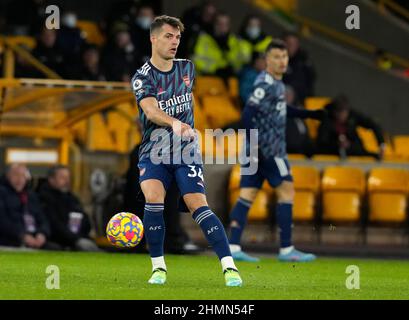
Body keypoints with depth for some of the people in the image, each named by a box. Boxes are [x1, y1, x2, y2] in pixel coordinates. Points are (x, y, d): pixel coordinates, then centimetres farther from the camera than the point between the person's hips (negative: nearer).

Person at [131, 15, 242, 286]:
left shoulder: (187, 68, 8)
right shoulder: (142, 77, -7)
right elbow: (150, 111, -25)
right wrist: (174, 123, -43)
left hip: (186, 151, 2)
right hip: (154, 152, -2)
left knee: (198, 205, -12)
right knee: (153, 199, -22)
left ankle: (229, 267, -14)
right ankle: (158, 267, -7)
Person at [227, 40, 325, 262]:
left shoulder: (276, 83, 17)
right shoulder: (266, 84, -13)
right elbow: (248, 114, -21)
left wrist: (309, 114, 32)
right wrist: (254, 145, -25)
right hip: (267, 148, -9)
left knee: (247, 195, 3)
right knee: (286, 191, -4)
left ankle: (233, 246, -1)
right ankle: (286, 249, -2)